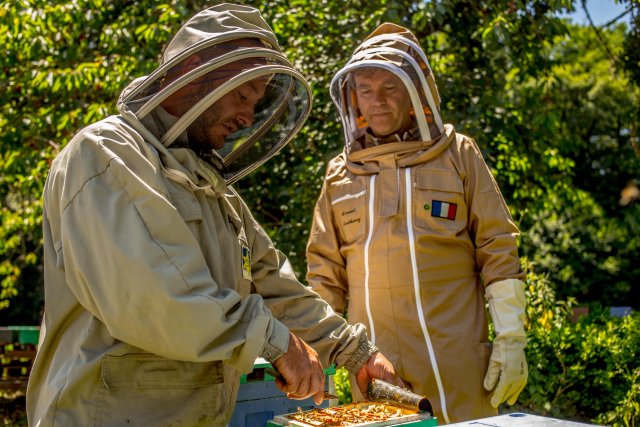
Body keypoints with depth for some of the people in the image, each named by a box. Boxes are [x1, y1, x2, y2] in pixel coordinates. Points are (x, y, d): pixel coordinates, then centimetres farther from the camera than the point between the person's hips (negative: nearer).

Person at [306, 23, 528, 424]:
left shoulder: (458, 155, 3)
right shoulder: (340, 173, 10)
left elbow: (499, 252, 1)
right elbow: (325, 274, 13)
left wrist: (511, 341, -4)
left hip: (454, 362, -2)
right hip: (371, 367, 3)